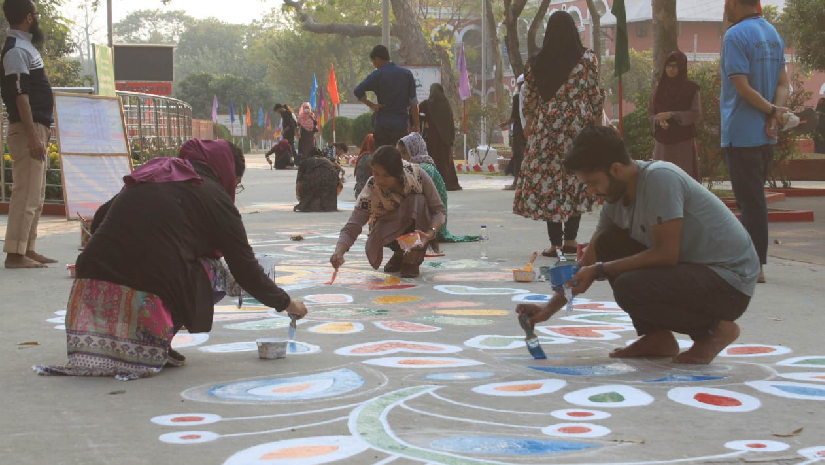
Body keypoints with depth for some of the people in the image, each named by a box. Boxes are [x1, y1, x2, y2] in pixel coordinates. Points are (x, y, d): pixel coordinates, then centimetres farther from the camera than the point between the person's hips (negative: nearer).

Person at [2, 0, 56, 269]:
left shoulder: (26, 46, 17)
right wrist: (33, 136, -23)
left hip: (37, 128, 10)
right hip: (27, 129, -10)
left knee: (36, 195, 13)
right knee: (27, 194, -10)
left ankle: (28, 249, 18)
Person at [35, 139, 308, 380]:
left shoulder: (155, 172, 23)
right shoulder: (215, 197, 6)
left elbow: (99, 219, 24)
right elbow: (246, 271, 8)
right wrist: (287, 304, 22)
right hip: (149, 295, -6)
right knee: (214, 274, 16)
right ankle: (158, 345, 2)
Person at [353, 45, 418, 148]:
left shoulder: (377, 75, -4)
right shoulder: (407, 74, 5)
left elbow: (357, 91, -15)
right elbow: (413, 103, 5)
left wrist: (371, 105, -2)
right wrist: (416, 126, 8)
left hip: (382, 125, -1)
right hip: (401, 125, 2)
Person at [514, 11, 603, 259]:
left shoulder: (536, 62, 2)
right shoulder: (588, 59, -3)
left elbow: (529, 98, 6)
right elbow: (595, 95, -1)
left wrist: (529, 126, 17)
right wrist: (597, 122, 9)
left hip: (546, 126, 0)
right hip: (579, 124, 0)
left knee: (547, 177, 2)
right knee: (576, 177, 10)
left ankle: (555, 242, 0)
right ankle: (570, 238, 10)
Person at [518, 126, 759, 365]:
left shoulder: (659, 178, -22)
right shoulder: (617, 199, 4)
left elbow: (667, 254, -25)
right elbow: (589, 260, 11)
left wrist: (600, 270, -20)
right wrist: (549, 309, 3)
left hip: (730, 282, -9)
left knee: (629, 288, -27)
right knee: (608, 244, 1)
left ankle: (714, 328, -4)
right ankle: (657, 337, 6)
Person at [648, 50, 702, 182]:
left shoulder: (691, 88, 1)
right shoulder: (660, 88, 12)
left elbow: (696, 114, -7)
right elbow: (650, 112, 11)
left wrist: (671, 115, -15)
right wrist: (659, 121, -11)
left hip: (684, 141, -3)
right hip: (662, 141, 3)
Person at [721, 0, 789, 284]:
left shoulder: (735, 35, -14)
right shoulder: (773, 34, 12)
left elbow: (742, 87, -19)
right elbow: (783, 84, 7)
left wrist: (772, 110, -8)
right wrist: (775, 114, -7)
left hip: (741, 132, -8)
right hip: (765, 134, 8)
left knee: (750, 201, -4)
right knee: (754, 199, 15)